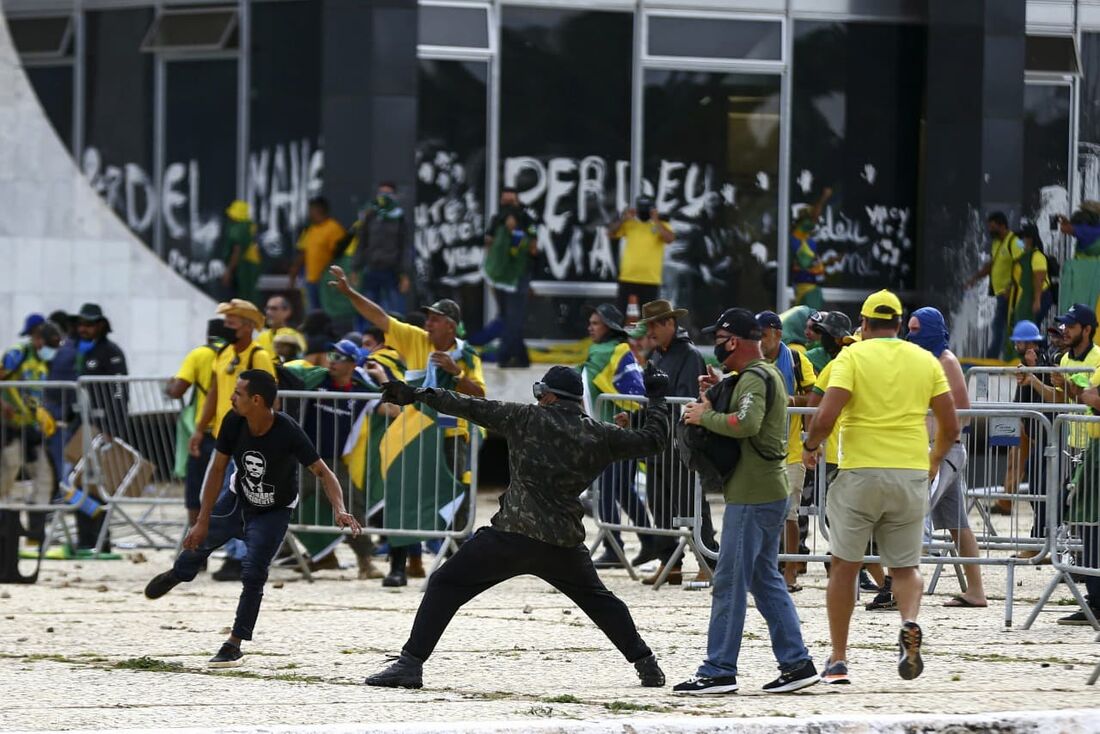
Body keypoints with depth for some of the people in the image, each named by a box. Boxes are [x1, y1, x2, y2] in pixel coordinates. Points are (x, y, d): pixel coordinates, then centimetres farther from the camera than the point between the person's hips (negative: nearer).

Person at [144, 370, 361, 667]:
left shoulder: (288, 432, -35)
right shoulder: (233, 423, -24)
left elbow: (322, 472, -31)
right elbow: (218, 469, -13)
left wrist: (339, 510, -48)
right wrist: (203, 521, -13)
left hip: (274, 512, -4)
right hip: (238, 498, 4)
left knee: (253, 573, -16)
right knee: (198, 540, 19)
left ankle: (235, 644, -1)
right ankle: (178, 573, 56)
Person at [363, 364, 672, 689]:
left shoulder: (527, 419, 1)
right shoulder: (599, 435, 7)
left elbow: (473, 408, 2)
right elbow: (652, 440, 16)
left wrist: (418, 394, 7)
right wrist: (656, 399, 33)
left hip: (510, 536, -4)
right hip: (564, 543, 4)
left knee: (445, 586, 3)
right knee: (597, 599, 27)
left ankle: (410, 664, -7)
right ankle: (647, 665, 24)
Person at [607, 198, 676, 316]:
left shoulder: (661, 225, 4)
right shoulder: (628, 224, 8)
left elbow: (670, 239, -14)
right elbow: (610, 233, 1)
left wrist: (656, 221, -15)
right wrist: (623, 219, -9)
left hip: (651, 280, -1)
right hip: (628, 278, 1)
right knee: (623, 315, 2)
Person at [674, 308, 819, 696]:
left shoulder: (754, 378, -15)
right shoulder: (769, 373, 17)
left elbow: (746, 422, -31)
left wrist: (705, 416, -18)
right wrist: (715, 399, 4)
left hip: (752, 496, -10)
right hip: (769, 491, 10)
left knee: (729, 582, -6)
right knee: (766, 579, 14)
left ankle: (718, 671, -5)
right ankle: (796, 663, 13)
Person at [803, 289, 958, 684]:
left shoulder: (852, 356, -2)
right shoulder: (926, 361, 8)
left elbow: (825, 416, -14)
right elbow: (950, 426, 8)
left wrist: (810, 447, 6)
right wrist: (935, 459, 26)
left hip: (860, 472, -3)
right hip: (912, 475, 3)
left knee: (845, 566, 10)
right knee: (905, 566, 13)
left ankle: (838, 660, 12)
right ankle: (910, 624, -18)